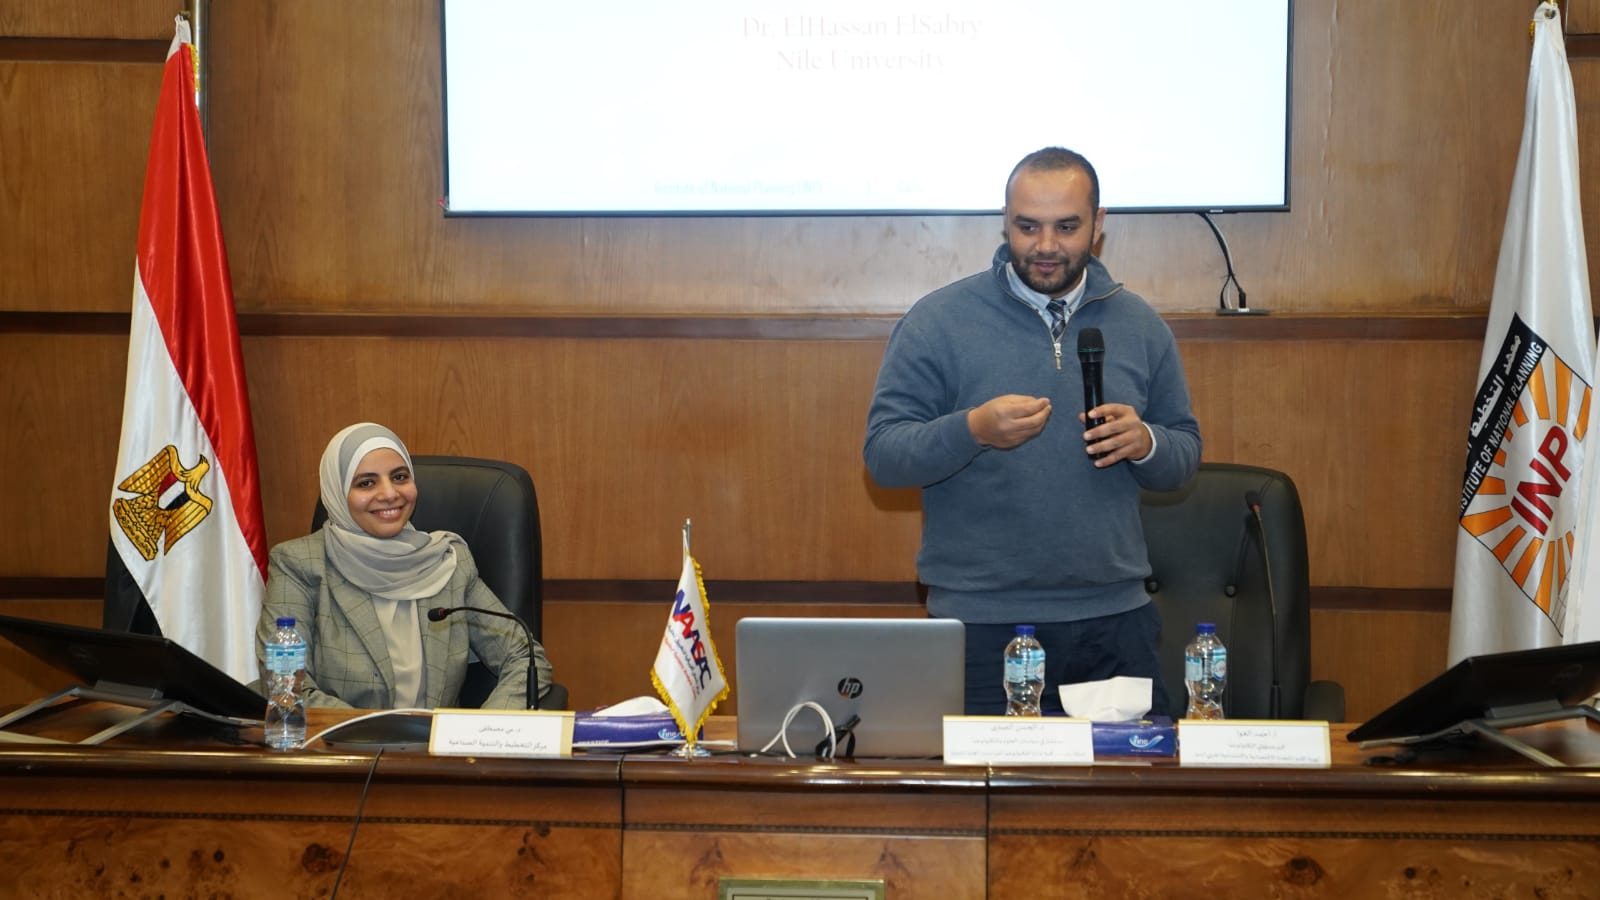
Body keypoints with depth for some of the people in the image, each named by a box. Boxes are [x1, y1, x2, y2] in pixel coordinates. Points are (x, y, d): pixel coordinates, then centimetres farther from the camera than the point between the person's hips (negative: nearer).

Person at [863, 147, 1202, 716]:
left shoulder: (1139, 325, 8)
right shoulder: (939, 321, -3)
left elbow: (1185, 456, 14)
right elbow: (882, 454, -6)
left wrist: (1144, 443, -10)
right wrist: (973, 430, -24)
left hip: (1115, 621, 3)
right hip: (982, 626, -3)